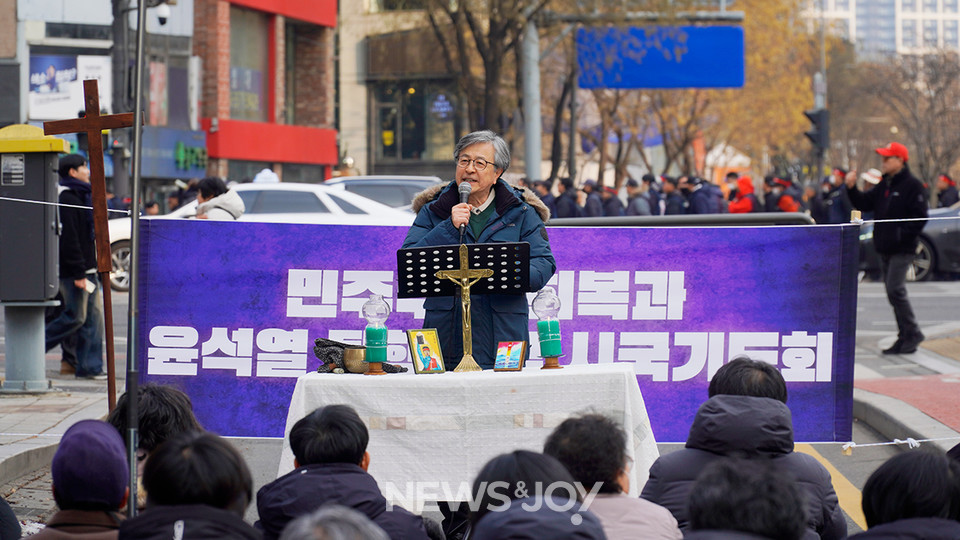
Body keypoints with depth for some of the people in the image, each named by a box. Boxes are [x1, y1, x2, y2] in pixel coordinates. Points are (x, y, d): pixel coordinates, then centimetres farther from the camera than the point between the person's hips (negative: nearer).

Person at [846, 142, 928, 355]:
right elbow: (864, 204, 14)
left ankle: (912, 333, -6)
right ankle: (906, 337, 13)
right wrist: (852, 189, -1)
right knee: (893, 292, 8)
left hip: (902, 249, -8)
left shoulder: (912, 185, -9)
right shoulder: (884, 185, 15)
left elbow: (919, 217, -13)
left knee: (896, 290, -15)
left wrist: (902, 234, -19)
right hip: (884, 249, 8)